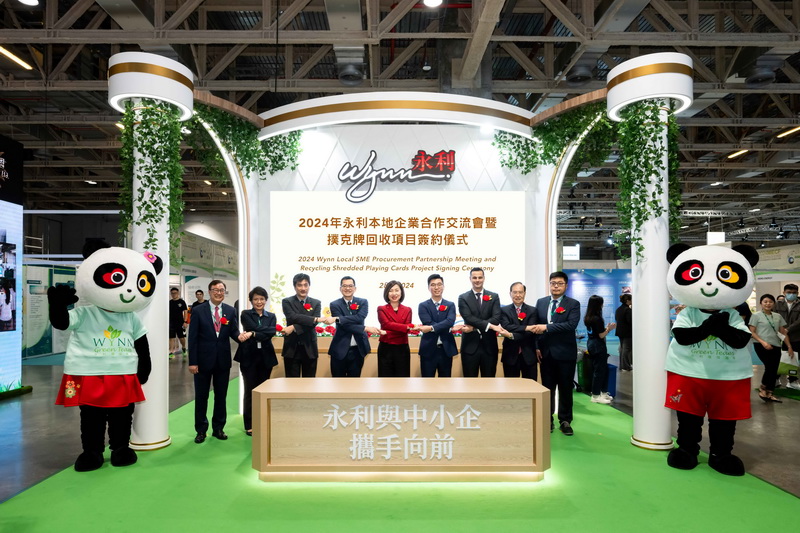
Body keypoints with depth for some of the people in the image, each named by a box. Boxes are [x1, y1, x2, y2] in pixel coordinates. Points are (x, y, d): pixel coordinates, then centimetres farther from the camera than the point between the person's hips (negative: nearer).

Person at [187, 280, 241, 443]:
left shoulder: (231, 311, 3)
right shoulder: (199, 310, -5)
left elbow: (233, 331, 1)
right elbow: (193, 337, -6)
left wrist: (240, 336, -24)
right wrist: (192, 362, -10)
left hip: (223, 359, 2)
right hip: (203, 359, -2)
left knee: (221, 396, 11)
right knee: (201, 396, 8)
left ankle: (218, 428, 25)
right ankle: (201, 430, 22)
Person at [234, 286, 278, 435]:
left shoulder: (271, 316, 9)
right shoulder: (246, 314, 4)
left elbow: (271, 333, -10)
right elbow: (254, 327, -15)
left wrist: (252, 334, -18)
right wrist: (265, 330, -13)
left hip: (265, 357, 2)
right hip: (249, 356, -2)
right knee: (250, 391, 1)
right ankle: (249, 425, 11)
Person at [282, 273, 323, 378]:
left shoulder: (316, 303, 7)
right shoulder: (287, 302, 2)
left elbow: (313, 324, -7)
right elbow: (293, 317, -16)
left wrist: (294, 328, -20)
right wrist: (316, 319, -25)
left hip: (309, 348, 1)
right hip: (292, 348, -1)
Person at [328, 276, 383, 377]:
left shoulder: (363, 302, 3)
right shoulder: (335, 304, -3)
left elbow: (360, 318, -17)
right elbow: (344, 325, -15)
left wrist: (338, 318, -25)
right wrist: (365, 328, -23)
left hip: (357, 350, 2)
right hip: (340, 350, -1)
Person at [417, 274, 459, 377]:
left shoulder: (450, 305, 6)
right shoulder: (423, 306, 1)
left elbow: (450, 321, -13)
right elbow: (428, 323, -14)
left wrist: (432, 328, -25)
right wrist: (450, 329, -14)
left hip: (446, 350, 2)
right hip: (428, 350, -2)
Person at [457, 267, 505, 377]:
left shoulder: (494, 297, 6)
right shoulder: (463, 298, 3)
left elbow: (496, 318, -7)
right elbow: (469, 318, -11)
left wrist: (474, 328, -16)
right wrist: (489, 325, -21)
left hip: (489, 346, 1)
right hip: (470, 346, -1)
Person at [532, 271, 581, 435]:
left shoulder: (573, 304, -3)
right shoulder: (541, 302, 8)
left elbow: (571, 324, -19)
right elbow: (536, 326, 9)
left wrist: (547, 327, -23)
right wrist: (537, 346, -1)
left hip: (565, 353, -3)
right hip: (546, 353, 3)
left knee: (565, 389, 7)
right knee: (547, 388, 9)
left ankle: (565, 421, 20)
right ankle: (548, 421, 19)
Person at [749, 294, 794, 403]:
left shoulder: (778, 316, 12)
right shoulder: (756, 315, -2)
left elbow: (783, 333, 15)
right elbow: (752, 332, -5)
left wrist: (789, 347, 10)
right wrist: (763, 342, -16)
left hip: (776, 346, 5)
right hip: (761, 346, -5)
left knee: (774, 370, 3)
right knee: (770, 367, -13)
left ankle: (769, 393, 14)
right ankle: (762, 389, 8)